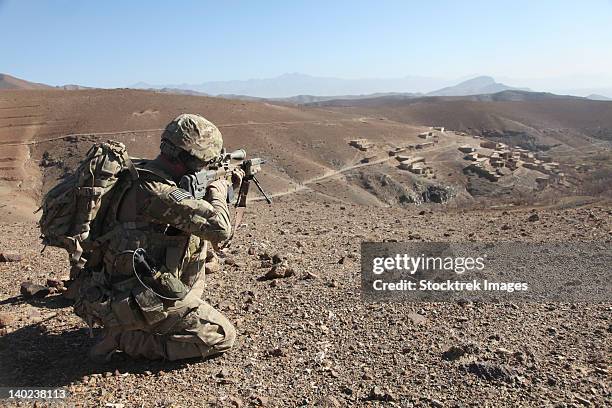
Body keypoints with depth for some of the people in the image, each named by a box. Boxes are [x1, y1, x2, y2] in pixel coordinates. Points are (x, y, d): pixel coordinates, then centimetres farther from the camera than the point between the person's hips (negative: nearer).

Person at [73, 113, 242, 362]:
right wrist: (217, 191, -8)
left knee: (199, 243, 23)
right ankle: (127, 339, -3)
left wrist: (227, 188, 17)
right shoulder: (155, 191, -25)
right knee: (223, 337, -3)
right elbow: (220, 228, -26)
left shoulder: (144, 176, 6)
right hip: (138, 303, -9)